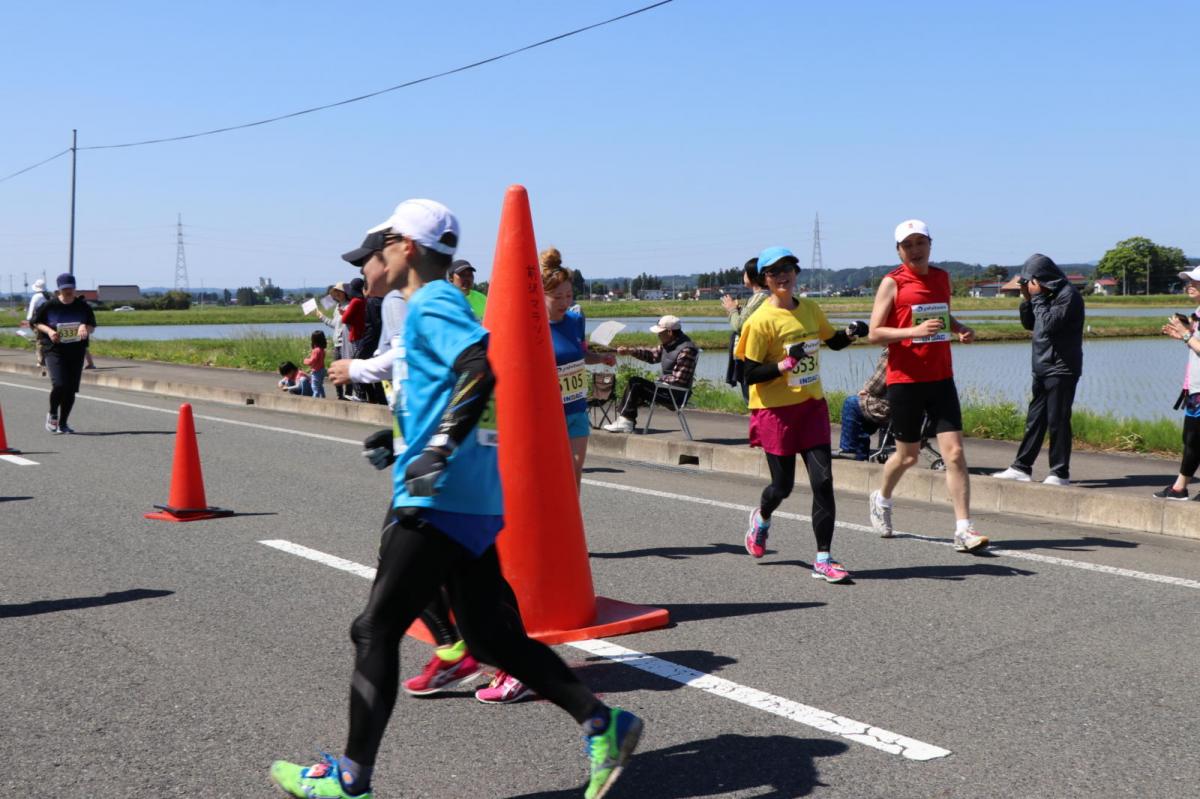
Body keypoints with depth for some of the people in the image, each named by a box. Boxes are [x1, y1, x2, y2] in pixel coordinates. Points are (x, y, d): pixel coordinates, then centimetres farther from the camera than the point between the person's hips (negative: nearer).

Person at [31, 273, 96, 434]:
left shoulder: (83, 306, 2)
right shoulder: (49, 305, -3)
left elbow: (92, 326, 9)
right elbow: (36, 322, 9)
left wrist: (85, 327, -14)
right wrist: (48, 330, -11)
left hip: (76, 352, 3)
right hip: (55, 351, -3)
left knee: (71, 389, 2)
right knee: (59, 384, -18)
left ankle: (63, 423, 18)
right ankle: (52, 414, 11)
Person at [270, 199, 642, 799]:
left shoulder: (431, 304, -9)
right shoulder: (443, 305, 20)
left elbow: (480, 370, -26)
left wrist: (438, 451, -31)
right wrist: (401, 433, 37)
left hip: (441, 499, -10)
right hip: (474, 501, 10)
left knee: (376, 631, -1)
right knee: (491, 637, 11)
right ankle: (602, 724, 9)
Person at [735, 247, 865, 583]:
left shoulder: (810, 308, 5)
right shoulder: (762, 320, -13)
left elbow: (833, 341, 21)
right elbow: (751, 374, -14)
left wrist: (851, 334, -1)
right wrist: (787, 363, -26)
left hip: (812, 404, 4)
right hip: (776, 409, -4)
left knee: (823, 480, -6)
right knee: (783, 485, 4)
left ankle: (823, 559, 0)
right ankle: (761, 517, 41)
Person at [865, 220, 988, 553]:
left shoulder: (942, 277, 11)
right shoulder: (892, 282, -6)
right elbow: (874, 333, -10)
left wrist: (961, 329, 5)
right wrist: (913, 331, -24)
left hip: (941, 378, 4)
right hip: (905, 379, -4)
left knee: (954, 452, -6)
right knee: (908, 455, 9)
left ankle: (964, 529, -4)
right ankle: (881, 500, 38)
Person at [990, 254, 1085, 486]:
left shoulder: (1068, 295, -13)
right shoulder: (1045, 295, 14)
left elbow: (1049, 324, -23)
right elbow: (1028, 324, 16)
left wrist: (1037, 297, -15)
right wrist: (1027, 299, 3)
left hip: (1061, 369, -9)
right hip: (1042, 369, 9)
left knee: (1057, 421, -4)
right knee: (1034, 420, 11)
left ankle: (1060, 473, 2)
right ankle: (1021, 468, 15)